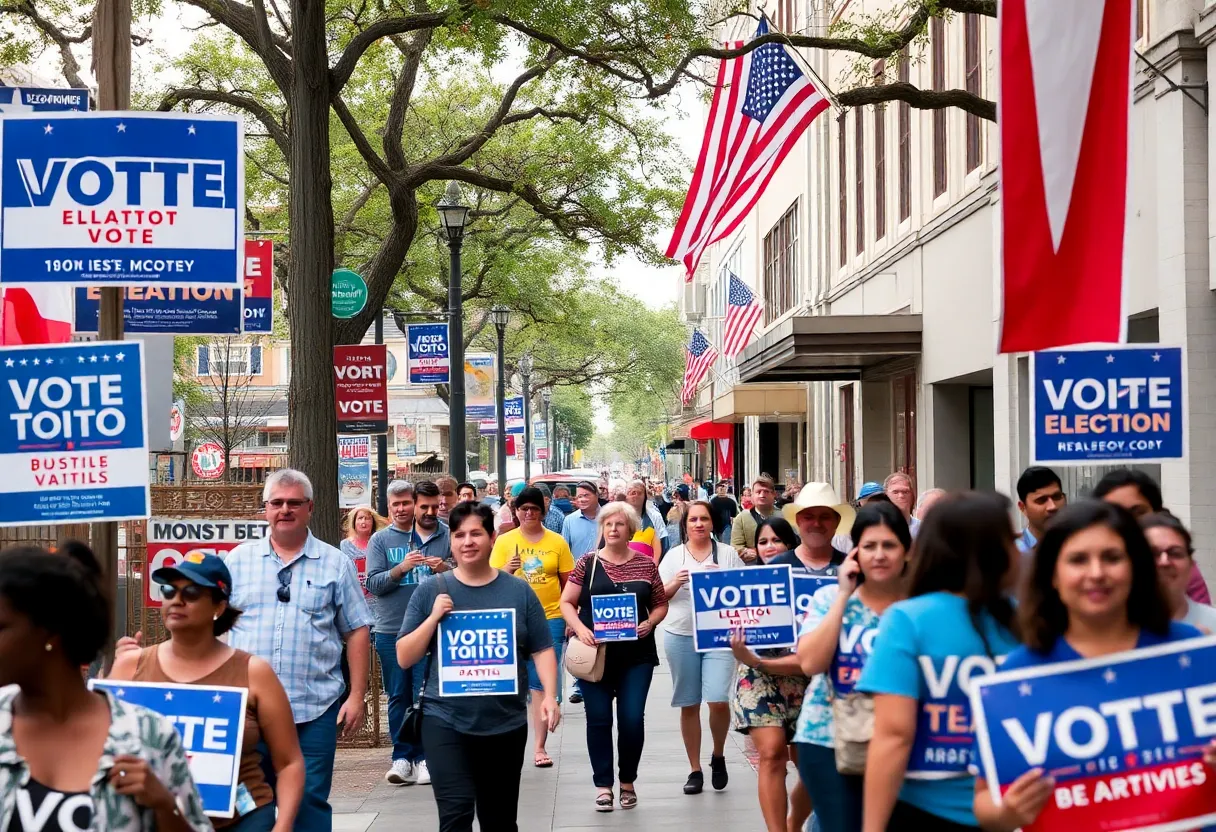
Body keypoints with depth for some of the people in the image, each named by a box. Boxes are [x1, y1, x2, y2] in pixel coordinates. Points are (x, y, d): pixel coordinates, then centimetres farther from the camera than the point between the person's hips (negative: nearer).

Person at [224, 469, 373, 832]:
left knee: (310, 802, 2)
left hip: (314, 708, -1)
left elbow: (357, 632, 5)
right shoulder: (239, 560, 8)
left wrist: (357, 696, -1)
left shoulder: (336, 564, 5)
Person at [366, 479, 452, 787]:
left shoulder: (445, 536, 2)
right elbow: (373, 583, -3)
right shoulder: (380, 540, 5)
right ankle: (402, 756, 13)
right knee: (398, 696, 7)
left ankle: (423, 758, 7)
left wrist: (445, 569, -18)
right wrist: (401, 569, -18)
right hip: (390, 631, 1)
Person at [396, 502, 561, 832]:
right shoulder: (431, 591, 0)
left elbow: (542, 649, 4)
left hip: (506, 724, 2)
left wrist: (550, 695, -11)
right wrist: (434, 617, -13)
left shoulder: (518, 591, 2)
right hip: (446, 722, -2)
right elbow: (404, 658, 0)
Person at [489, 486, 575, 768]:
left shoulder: (557, 542, 5)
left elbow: (568, 583, 8)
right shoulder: (504, 541, 5)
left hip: (550, 618, 0)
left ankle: (539, 746, 1)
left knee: (544, 683, -2)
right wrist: (507, 570, -18)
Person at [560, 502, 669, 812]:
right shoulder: (588, 563, 0)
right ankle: (603, 785, 13)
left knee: (632, 719, 0)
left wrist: (650, 622, -9)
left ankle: (628, 781, 19)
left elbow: (661, 604, 11)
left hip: (636, 654, 1)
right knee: (599, 719, 3)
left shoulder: (646, 565, 4)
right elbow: (567, 603, 0)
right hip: (596, 652, -1)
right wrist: (580, 628, -16)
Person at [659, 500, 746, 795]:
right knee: (689, 705, 6)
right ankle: (695, 770, 18)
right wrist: (675, 584, -12)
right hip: (680, 636, 1)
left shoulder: (728, 554, 5)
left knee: (718, 701, -12)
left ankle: (718, 755, 15)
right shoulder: (674, 556, 7)